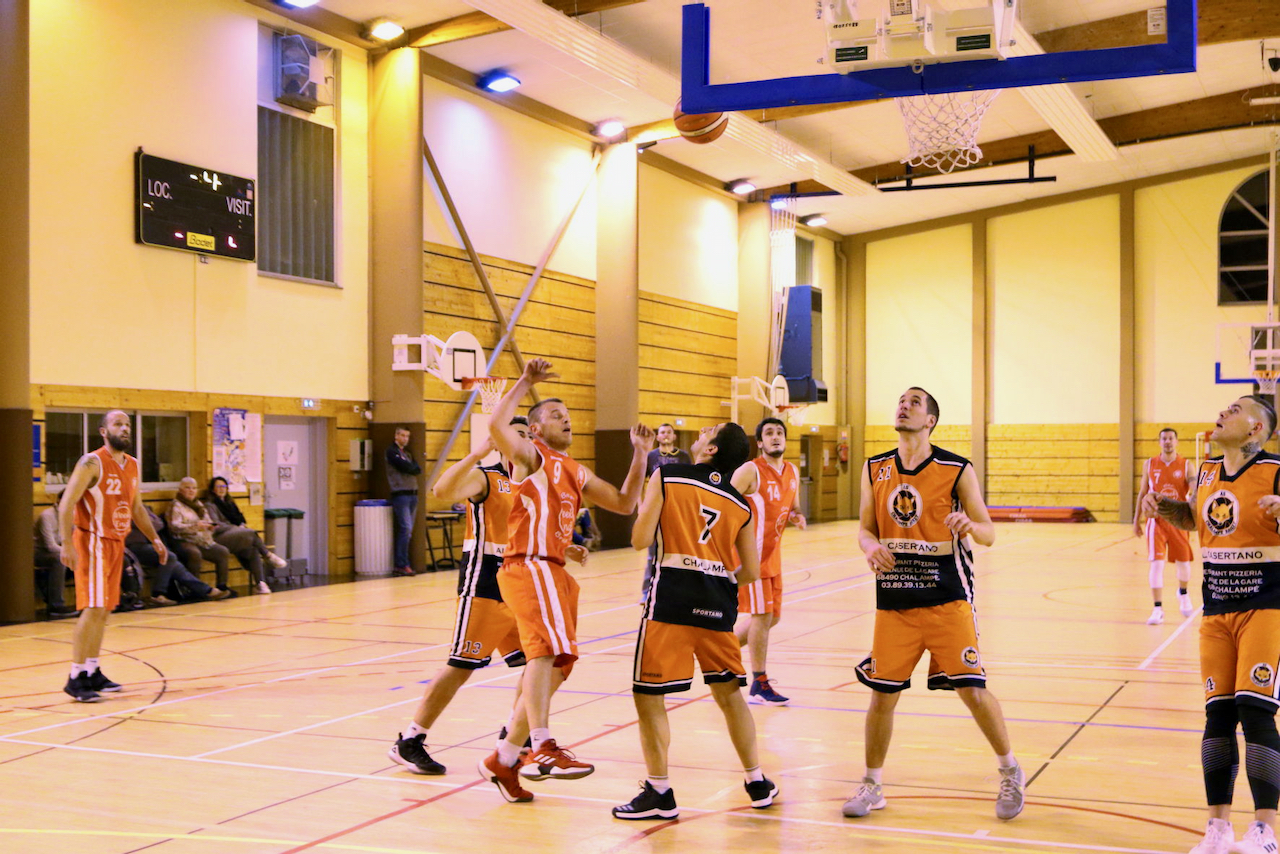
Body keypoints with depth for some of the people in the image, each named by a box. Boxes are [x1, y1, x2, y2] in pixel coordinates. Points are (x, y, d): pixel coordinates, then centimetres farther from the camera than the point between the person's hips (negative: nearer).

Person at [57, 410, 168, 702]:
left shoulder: (132, 465, 11)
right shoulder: (92, 462, -13)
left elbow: (136, 507, 23)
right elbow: (66, 504, -17)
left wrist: (154, 539, 18)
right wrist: (67, 545, -24)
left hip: (116, 543, 8)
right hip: (93, 542, -8)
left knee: (104, 610, 11)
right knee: (93, 608, -12)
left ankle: (92, 672, 20)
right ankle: (76, 678, -7)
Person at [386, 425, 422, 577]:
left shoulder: (407, 453, 21)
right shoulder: (392, 451, -3)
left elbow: (418, 469, 9)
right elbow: (406, 467, -14)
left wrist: (411, 468, -7)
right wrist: (413, 468, 4)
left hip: (412, 493, 8)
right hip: (400, 494, -8)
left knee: (408, 531, 5)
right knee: (405, 529, -14)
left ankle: (399, 565, 8)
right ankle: (402, 565, -12)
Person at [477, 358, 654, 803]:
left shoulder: (577, 472, 24)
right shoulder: (530, 455, 2)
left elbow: (624, 503, 24)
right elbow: (496, 424, -19)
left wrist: (640, 455, 18)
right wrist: (526, 381, -17)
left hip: (556, 574, 9)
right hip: (529, 566, -9)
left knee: (554, 668, 11)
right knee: (548, 649, -29)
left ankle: (502, 760, 21)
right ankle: (543, 748, -40)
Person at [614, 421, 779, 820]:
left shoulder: (666, 476, 0)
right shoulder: (740, 505, 12)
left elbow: (641, 540, -5)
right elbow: (751, 572, 12)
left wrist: (644, 512, 16)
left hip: (673, 598, -5)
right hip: (718, 605, 5)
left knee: (648, 696, 6)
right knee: (728, 693, 20)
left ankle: (660, 793, 9)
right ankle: (757, 783, 28)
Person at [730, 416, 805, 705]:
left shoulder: (793, 473, 8)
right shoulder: (750, 471, -14)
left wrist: (796, 519, -2)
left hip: (773, 554, 8)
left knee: (772, 616, 14)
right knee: (762, 616, -6)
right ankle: (759, 686, 3)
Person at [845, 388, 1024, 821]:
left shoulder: (957, 470, -5)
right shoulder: (875, 470, 6)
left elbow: (988, 533, -1)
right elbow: (866, 529, 12)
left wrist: (969, 525, -25)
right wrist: (871, 547, -12)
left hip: (947, 598, -3)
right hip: (894, 601, 3)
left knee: (972, 689, -5)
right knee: (882, 694, 4)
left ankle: (1010, 772, 20)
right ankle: (871, 786, 22)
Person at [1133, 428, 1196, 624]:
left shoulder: (1186, 466, -1)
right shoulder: (1149, 465, 3)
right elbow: (1142, 493, 9)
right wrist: (1136, 520, 7)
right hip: (1156, 520, 0)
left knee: (1183, 561, 11)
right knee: (1157, 562, -10)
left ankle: (1183, 593, 43)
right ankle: (1157, 609, -7)